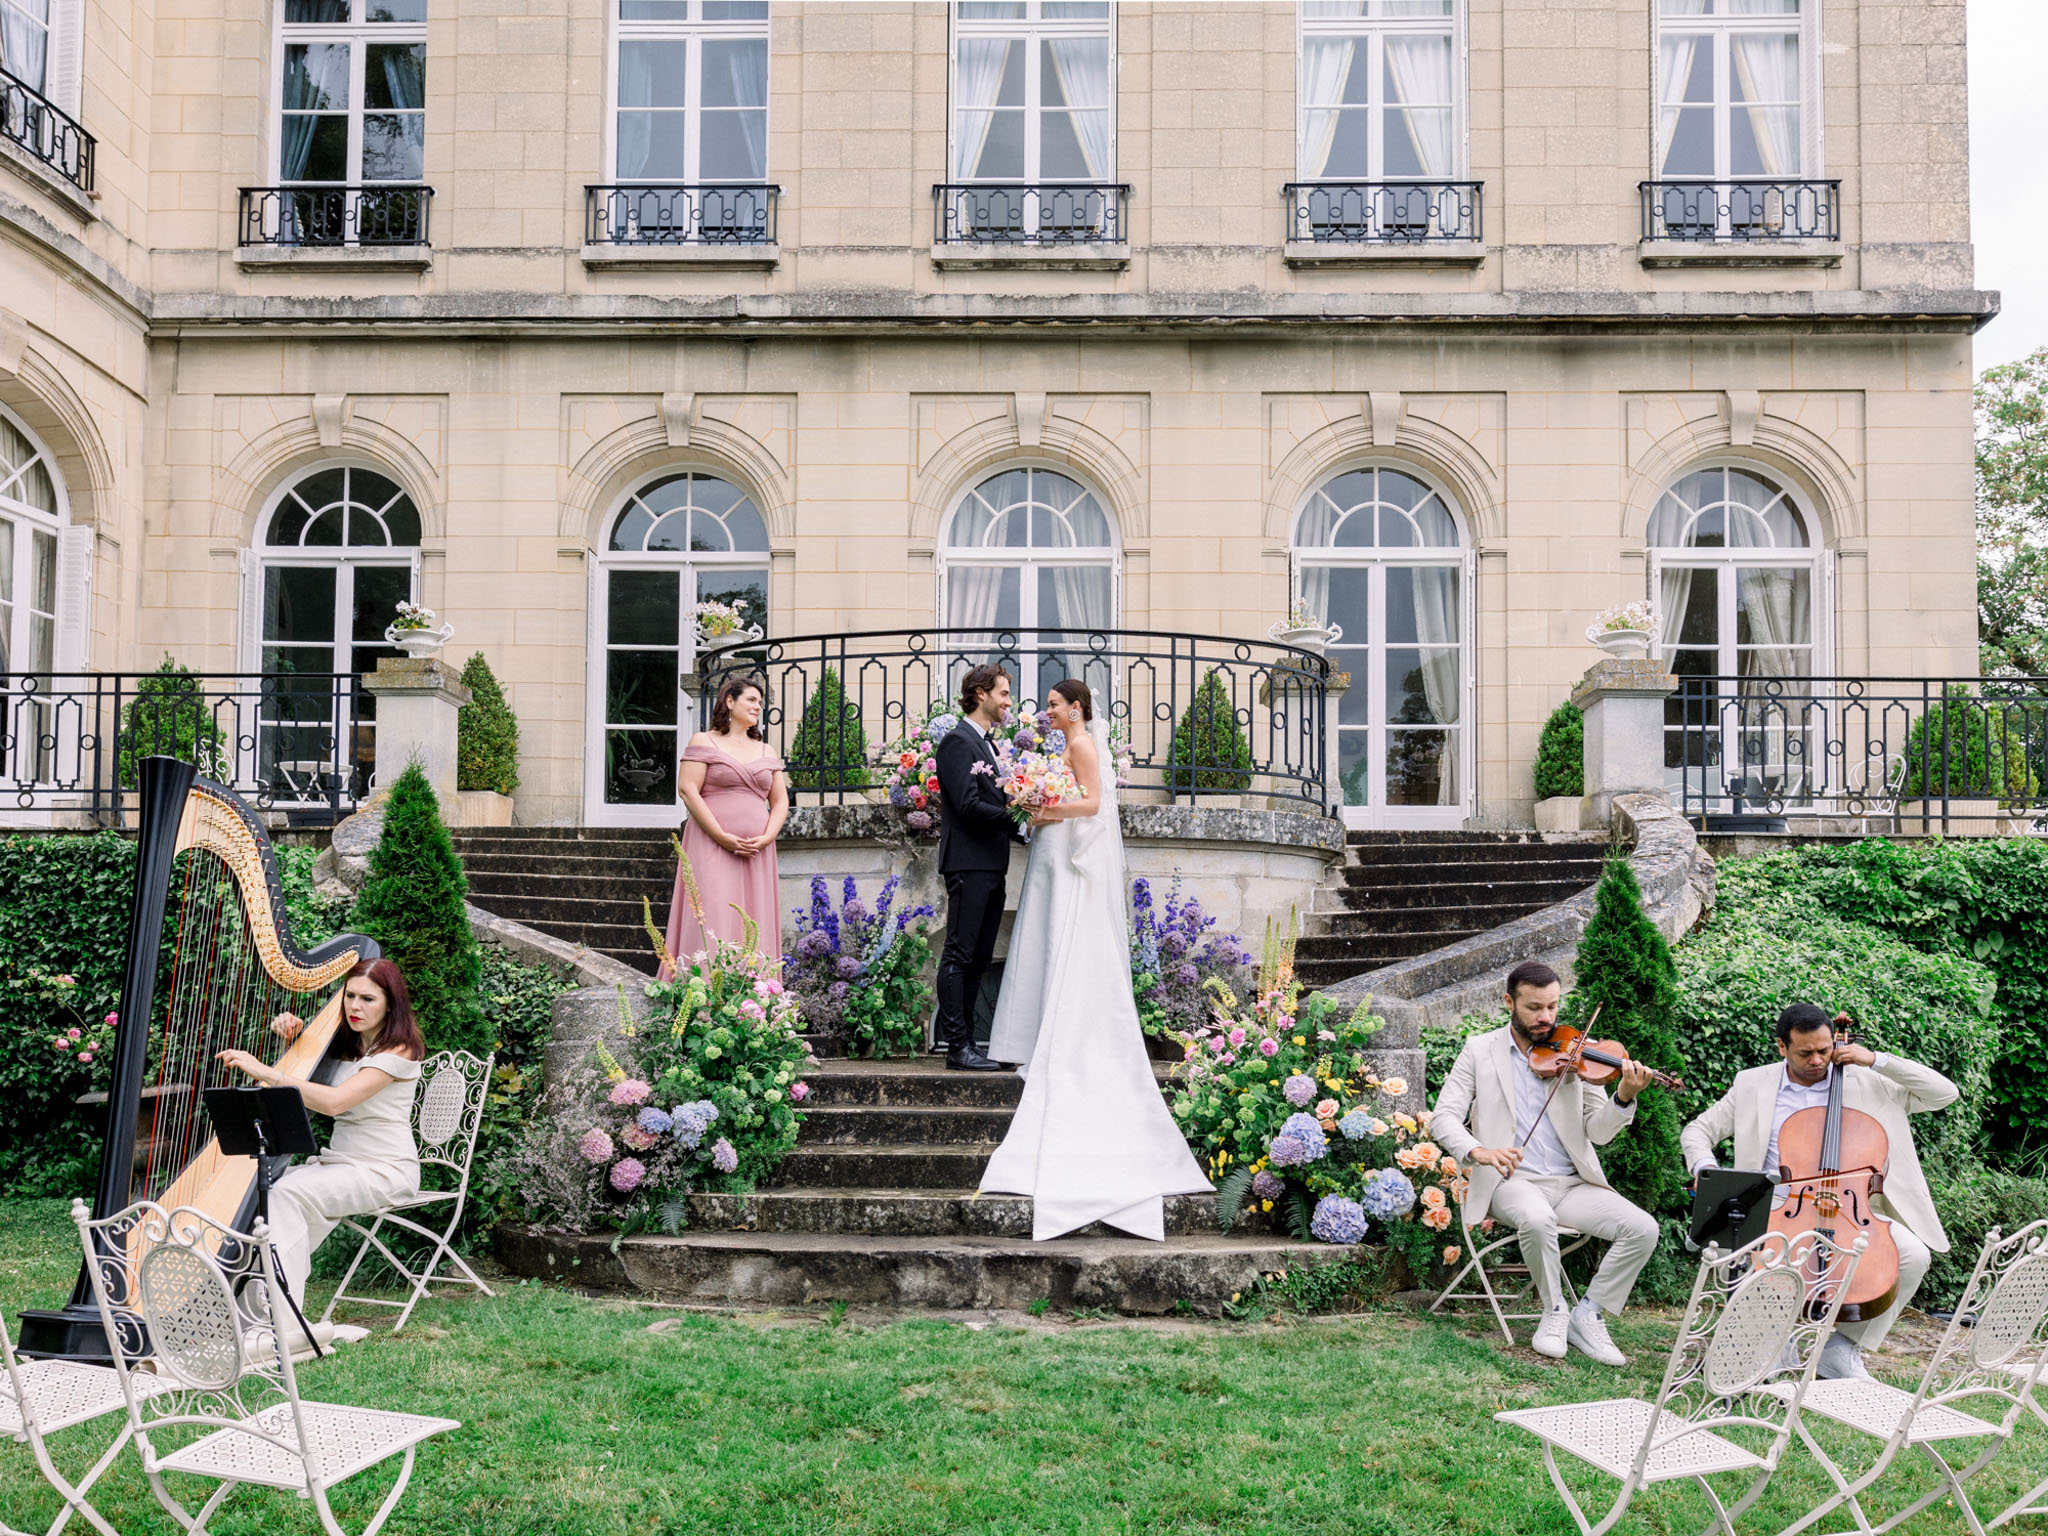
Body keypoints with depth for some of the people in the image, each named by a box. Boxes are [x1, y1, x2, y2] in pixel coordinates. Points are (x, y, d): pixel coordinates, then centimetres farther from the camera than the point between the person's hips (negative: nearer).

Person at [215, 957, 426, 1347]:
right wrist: (293, 1033, 6)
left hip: (383, 1169, -8)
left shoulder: (399, 1051, -13)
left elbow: (334, 1101, -26)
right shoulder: (345, 1042, 12)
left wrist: (264, 1071, -28)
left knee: (288, 1193, -29)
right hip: (338, 1161, 8)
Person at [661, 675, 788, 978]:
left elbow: (780, 801, 16)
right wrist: (723, 837, -15)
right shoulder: (704, 742, 3)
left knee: (754, 927, 0)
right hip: (712, 849, -5)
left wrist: (766, 838, -5)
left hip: (757, 854, 5)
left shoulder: (766, 751, 18)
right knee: (713, 921, -13)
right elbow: (687, 790, -7)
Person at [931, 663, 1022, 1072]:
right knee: (959, 957, -7)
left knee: (978, 960, 10)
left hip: (991, 867, 10)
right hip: (969, 865, -10)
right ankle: (957, 1048, -6)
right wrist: (1018, 819, -12)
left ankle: (966, 1043, 14)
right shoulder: (958, 741, -9)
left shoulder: (988, 745, 21)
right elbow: (968, 806, -17)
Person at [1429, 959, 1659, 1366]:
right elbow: (1444, 1118, -3)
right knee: (1538, 1218, -36)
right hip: (1512, 1181, -3)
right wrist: (1477, 1151, -24)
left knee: (1643, 1228, -19)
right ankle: (1555, 1311, -9)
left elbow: (1599, 1132, 3)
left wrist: (1624, 1097, -19)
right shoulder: (1480, 1050, 5)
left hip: (1572, 1183, 3)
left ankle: (1587, 1316, -1)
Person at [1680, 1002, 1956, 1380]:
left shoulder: (1864, 1083, 8)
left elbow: (1944, 1093, 5)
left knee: (1914, 1255, -24)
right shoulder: (1752, 1085, 9)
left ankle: (1844, 1348, -6)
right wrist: (1705, 1166, -11)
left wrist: (1877, 1060, -4)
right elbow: (1697, 1131, 12)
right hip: (1778, 1208, -1)